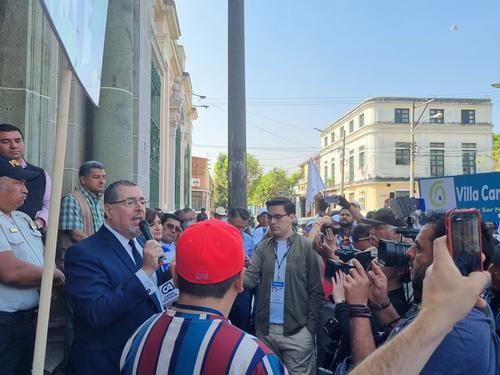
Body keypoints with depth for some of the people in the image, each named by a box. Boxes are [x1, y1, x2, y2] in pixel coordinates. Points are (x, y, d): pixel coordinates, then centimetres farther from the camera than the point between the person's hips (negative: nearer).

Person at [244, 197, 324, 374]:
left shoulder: (307, 247, -5)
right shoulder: (262, 247, 6)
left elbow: (316, 291, -5)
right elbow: (251, 278, -5)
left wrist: (311, 328, -8)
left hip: (297, 330, -4)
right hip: (265, 329, 4)